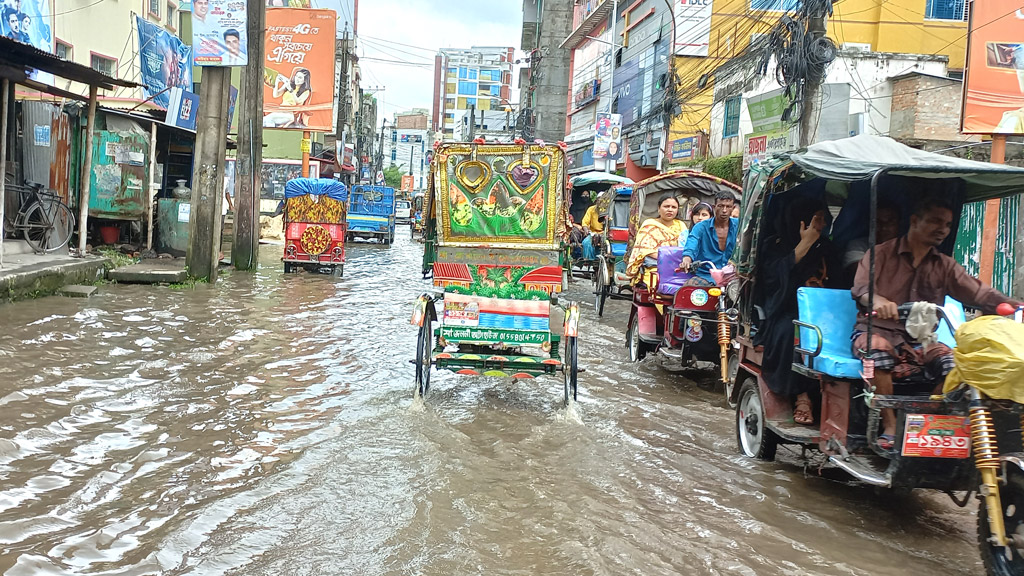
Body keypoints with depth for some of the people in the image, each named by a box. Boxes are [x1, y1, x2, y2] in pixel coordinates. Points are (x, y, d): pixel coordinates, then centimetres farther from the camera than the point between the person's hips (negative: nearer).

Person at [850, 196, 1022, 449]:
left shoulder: (945, 266, 15)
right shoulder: (881, 254, 1)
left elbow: (978, 293, 1)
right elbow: (861, 287, -17)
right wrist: (877, 300, -41)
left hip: (919, 340, 4)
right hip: (877, 331, -4)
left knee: (954, 362, -24)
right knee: (878, 351, -37)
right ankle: (889, 426, -22)